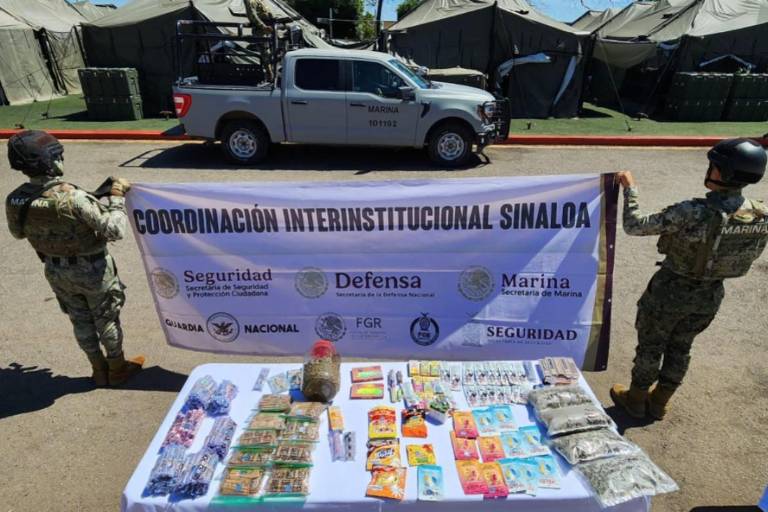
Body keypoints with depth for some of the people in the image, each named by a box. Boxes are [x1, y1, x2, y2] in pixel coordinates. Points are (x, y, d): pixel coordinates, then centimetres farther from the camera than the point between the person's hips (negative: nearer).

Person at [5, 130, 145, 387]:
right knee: (106, 319, 15)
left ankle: (100, 370, 37)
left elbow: (18, 232, 9)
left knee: (81, 320, 21)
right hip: (92, 269, -5)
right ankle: (117, 369, 32)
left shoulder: (14, 200, -12)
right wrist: (117, 198, -18)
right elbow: (114, 230, -29)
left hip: (56, 271, 5)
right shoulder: (72, 198, -32)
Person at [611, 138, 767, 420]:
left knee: (650, 347, 15)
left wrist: (630, 188, -16)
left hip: (670, 291, -5)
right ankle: (660, 402, 40)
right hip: (710, 294, 6)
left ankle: (635, 399, 34)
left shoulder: (693, 213, -31)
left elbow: (635, 226, -27)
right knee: (681, 348, 24)